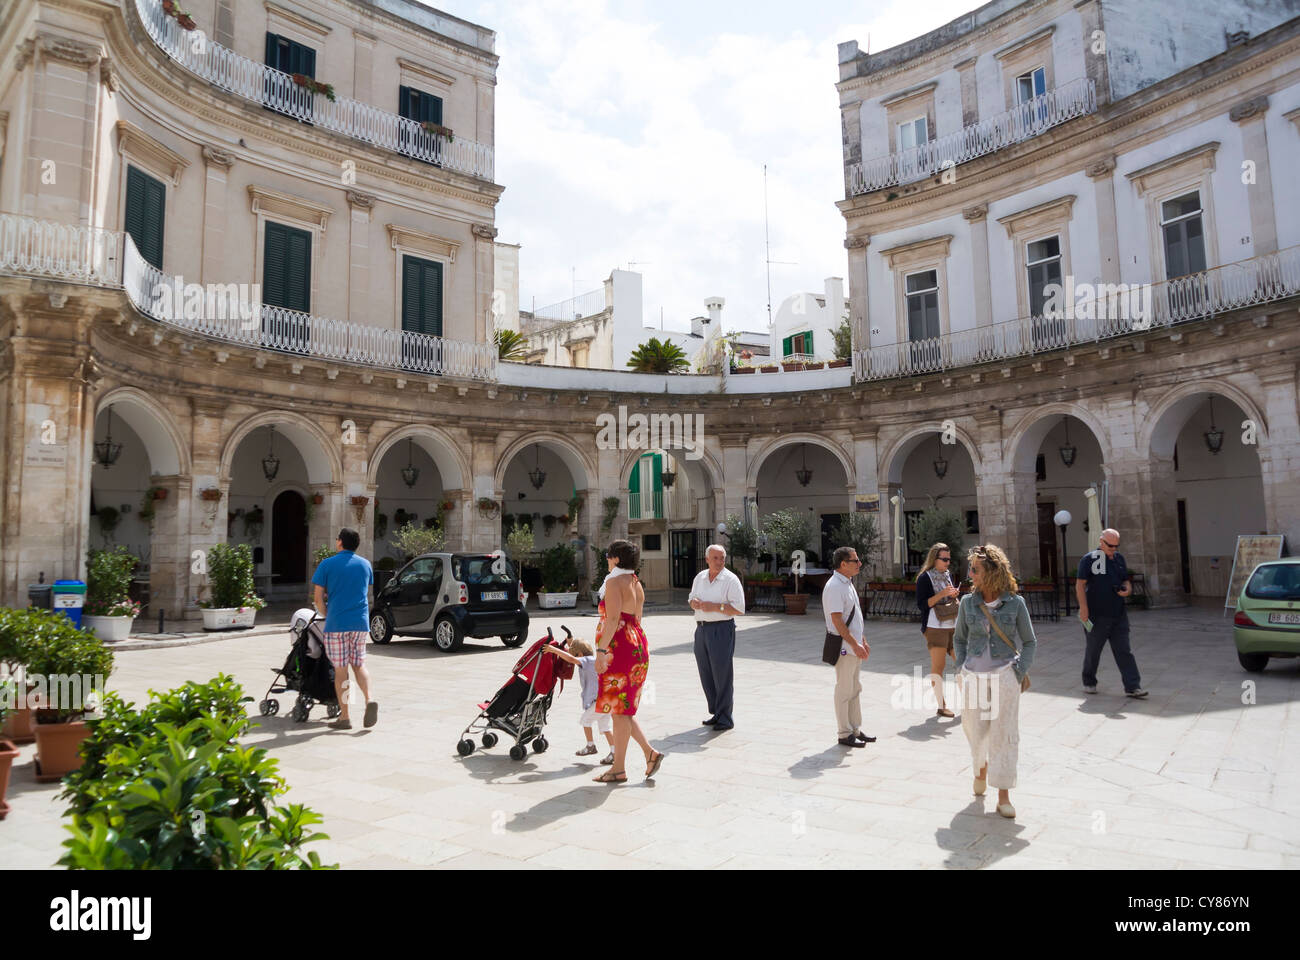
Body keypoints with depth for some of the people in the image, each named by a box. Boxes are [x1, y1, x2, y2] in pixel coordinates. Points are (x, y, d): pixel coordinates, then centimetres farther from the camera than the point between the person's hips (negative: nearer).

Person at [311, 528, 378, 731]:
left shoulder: (327, 564, -2)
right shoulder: (365, 564, 9)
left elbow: (318, 598, -2)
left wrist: (326, 615, 13)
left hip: (336, 623, -3)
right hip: (361, 623, 3)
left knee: (340, 670, 3)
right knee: (359, 665, 14)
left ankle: (344, 717, 7)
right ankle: (369, 700, -9)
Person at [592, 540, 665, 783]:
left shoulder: (614, 582, -12)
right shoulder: (636, 584, 15)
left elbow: (613, 619, -20)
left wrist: (601, 650, -20)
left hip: (619, 647, -9)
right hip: (638, 644, 9)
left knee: (619, 709, -1)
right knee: (623, 709, 16)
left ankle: (619, 768, 7)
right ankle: (650, 753, 12)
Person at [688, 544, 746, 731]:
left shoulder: (731, 580, -8)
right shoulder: (700, 577, 11)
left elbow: (739, 609, -13)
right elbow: (692, 600, 22)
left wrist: (714, 607, -18)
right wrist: (695, 603, -2)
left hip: (722, 629, -6)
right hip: (702, 629, 7)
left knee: (722, 675, -3)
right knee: (706, 674, 11)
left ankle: (725, 719, 6)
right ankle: (716, 713, 24)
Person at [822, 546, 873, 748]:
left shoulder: (848, 583, 13)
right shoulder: (834, 586, -18)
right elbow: (837, 620, -22)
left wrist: (863, 641, 19)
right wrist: (855, 644, -21)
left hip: (854, 647, 10)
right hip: (844, 647, -10)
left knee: (856, 689, 16)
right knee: (844, 691, -1)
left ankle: (855, 730, 26)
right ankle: (845, 734, 8)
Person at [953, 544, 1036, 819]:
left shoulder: (1015, 603, -6)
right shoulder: (968, 602, 0)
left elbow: (1029, 642, 4)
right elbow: (959, 638, 13)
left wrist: (1020, 672, -5)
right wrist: (962, 668, 5)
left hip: (1005, 674, -2)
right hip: (974, 675, 2)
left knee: (1004, 734, -1)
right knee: (975, 730, 10)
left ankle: (1003, 796, 9)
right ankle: (981, 767, 42)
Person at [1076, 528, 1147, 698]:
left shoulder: (1119, 558, 12)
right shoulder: (1089, 559, -6)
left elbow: (1126, 580, 22)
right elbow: (1080, 584, -10)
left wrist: (1127, 590, -2)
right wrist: (1083, 608, -18)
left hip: (1118, 614, 5)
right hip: (1096, 614, -4)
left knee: (1124, 651, 1)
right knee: (1093, 650, 8)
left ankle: (1133, 687, 1)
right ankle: (1089, 682, 24)